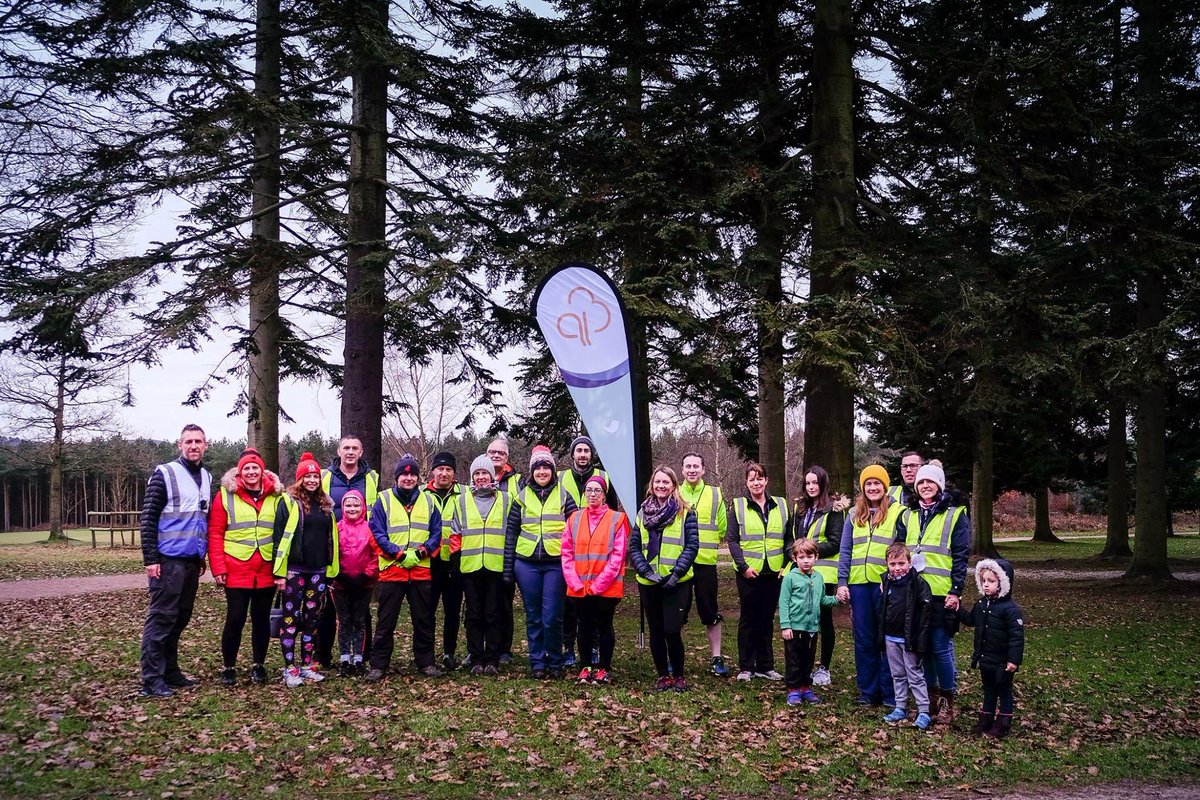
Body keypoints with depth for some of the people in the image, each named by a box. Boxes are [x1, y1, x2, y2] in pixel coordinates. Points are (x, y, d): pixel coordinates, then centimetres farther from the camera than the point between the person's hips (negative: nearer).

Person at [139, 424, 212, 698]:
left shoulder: (207, 478, 13)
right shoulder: (165, 474, -7)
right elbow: (148, 518, -9)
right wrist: (150, 559, -13)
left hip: (192, 561, 7)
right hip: (168, 560, -7)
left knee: (180, 618, 12)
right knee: (161, 618, -5)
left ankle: (170, 672, 20)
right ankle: (151, 680, -2)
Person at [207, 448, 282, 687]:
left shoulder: (276, 496, 8)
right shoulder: (226, 495, 0)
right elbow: (215, 533, -2)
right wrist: (218, 567, -9)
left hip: (267, 571, 3)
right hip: (236, 570, -2)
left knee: (261, 619, 10)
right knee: (235, 618, 0)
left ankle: (258, 665, 23)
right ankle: (229, 667, 15)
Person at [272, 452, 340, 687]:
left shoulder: (325, 504, 13)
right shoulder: (289, 502, -4)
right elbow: (280, 537, -8)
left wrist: (331, 570, 12)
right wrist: (279, 572, -13)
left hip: (318, 570, 5)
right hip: (294, 570, -5)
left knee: (311, 618, 10)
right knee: (291, 618, -1)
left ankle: (307, 665, 17)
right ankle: (290, 668, 2)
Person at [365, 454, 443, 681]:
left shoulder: (428, 501, 10)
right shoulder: (384, 500, 2)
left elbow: (436, 533, 6)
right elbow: (377, 533, -5)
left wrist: (422, 551, -11)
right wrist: (399, 554, -15)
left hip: (421, 571, 2)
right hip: (391, 570, -2)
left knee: (424, 620, 9)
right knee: (386, 622, 2)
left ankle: (426, 662, 19)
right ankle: (378, 665, 9)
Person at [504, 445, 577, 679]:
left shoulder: (563, 496, 5)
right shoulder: (522, 497, 8)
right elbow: (511, 533, 9)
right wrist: (508, 567, 4)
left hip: (556, 563, -2)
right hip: (527, 563, 2)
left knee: (552, 617, -4)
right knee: (533, 616, 7)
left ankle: (554, 662, 11)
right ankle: (537, 662, 16)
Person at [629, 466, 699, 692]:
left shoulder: (685, 512, 0)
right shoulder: (643, 512, 10)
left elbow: (692, 546, -6)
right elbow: (634, 547, 5)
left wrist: (676, 573, -15)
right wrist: (646, 571, -9)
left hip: (676, 583, -4)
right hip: (649, 583, 4)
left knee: (672, 631, -9)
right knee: (656, 631, 9)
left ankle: (678, 675, 8)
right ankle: (663, 675, 21)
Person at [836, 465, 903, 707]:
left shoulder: (897, 513, 1)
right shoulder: (855, 515, 12)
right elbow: (845, 551, 12)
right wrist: (842, 582, 4)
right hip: (859, 585, 3)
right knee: (864, 640, 8)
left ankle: (890, 694, 10)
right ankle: (868, 691, 17)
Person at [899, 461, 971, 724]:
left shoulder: (955, 515, 0)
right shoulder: (908, 516, 14)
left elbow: (960, 555, -4)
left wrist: (956, 591, -11)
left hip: (941, 594, -4)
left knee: (941, 648, -3)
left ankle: (947, 702, 8)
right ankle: (931, 697, 21)